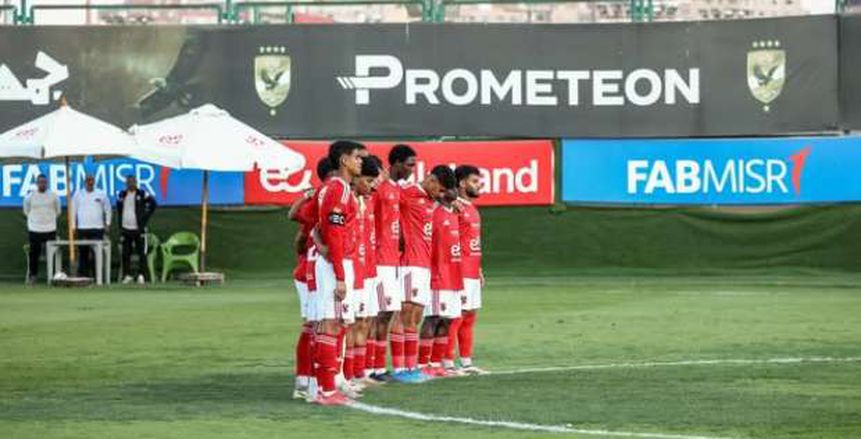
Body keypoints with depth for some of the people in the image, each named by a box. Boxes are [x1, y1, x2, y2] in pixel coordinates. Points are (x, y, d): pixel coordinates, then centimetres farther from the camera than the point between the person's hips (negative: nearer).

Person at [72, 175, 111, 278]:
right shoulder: (78, 194, 8)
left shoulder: (101, 194, 6)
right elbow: (73, 210, 12)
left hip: (97, 228, -1)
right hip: (82, 228, 1)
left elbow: (107, 209, 14)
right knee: (83, 253, 1)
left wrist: (108, 223, 8)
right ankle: (83, 275, 4)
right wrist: (73, 226, 7)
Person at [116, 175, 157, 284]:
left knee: (141, 253, -5)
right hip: (125, 229, 4)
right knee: (125, 253, 4)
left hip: (138, 229, -4)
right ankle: (128, 275, 12)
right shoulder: (122, 195, 8)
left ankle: (141, 275, -2)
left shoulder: (142, 194, -3)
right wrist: (120, 225, 13)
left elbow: (153, 204, 2)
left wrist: (145, 217, -3)